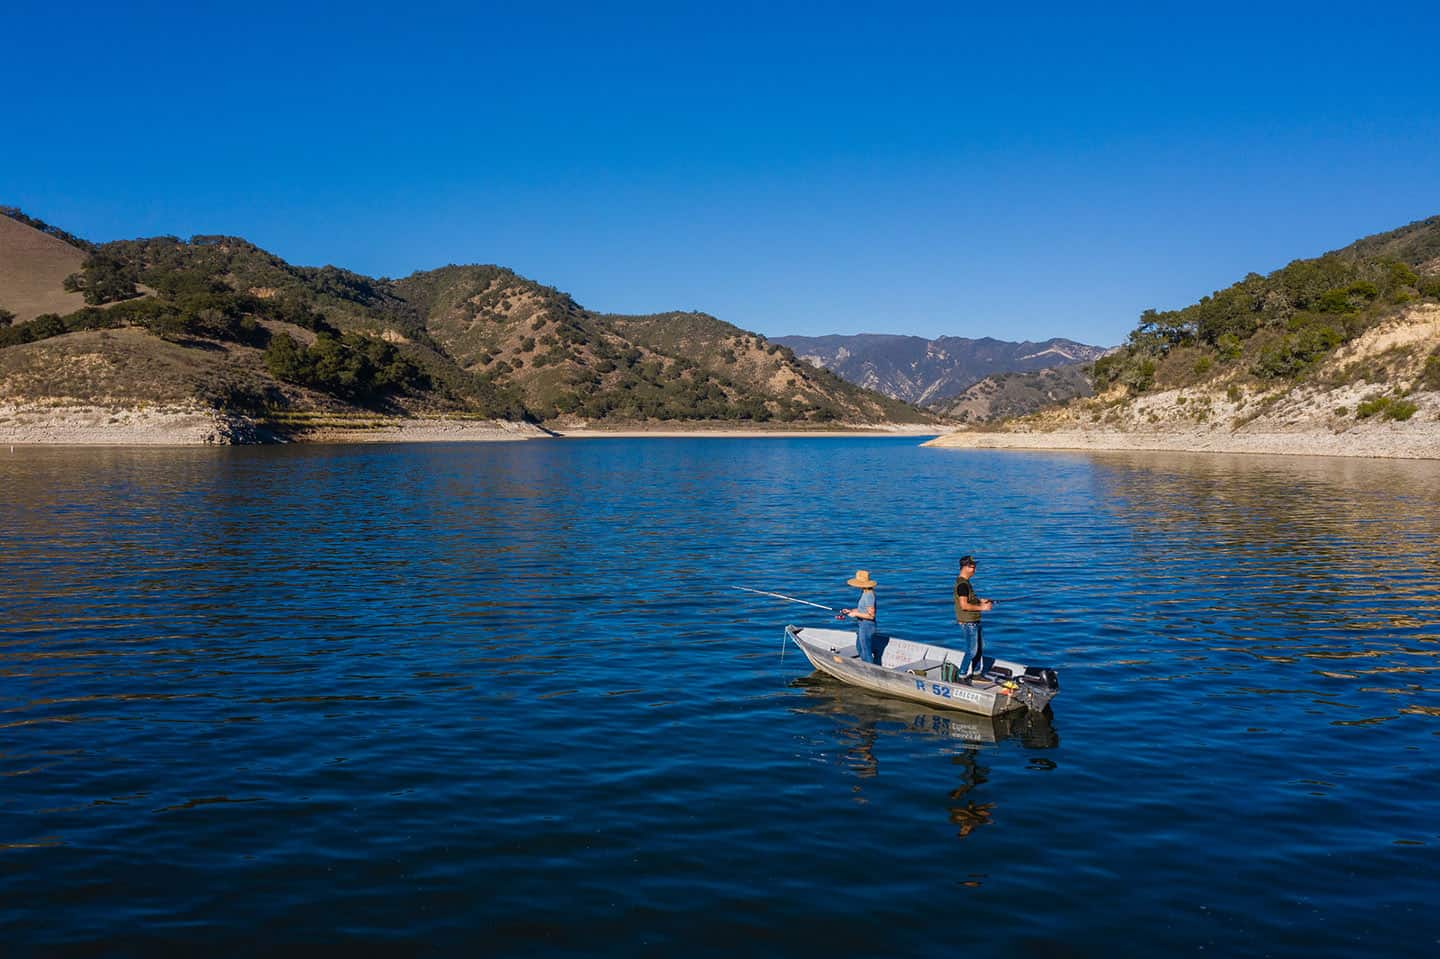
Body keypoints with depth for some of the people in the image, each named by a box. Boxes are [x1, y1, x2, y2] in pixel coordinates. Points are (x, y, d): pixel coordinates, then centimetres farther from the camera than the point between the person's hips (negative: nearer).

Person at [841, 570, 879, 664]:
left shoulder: (868, 595, -25)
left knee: (866, 651, 1)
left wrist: (856, 614, -19)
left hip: (866, 626, -11)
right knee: (859, 648, 24)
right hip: (862, 625, 11)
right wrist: (850, 611, 6)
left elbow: (871, 615, -26)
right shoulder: (864, 592, 7)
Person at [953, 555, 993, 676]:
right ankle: (963, 674, 7)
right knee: (971, 650, -3)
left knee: (980, 647, 18)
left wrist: (980, 601, 11)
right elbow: (964, 605, -26)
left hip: (973, 621, 10)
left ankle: (977, 671, 29)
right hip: (968, 622, -10)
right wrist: (982, 608, -19)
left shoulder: (964, 581, 12)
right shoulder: (962, 584, -21)